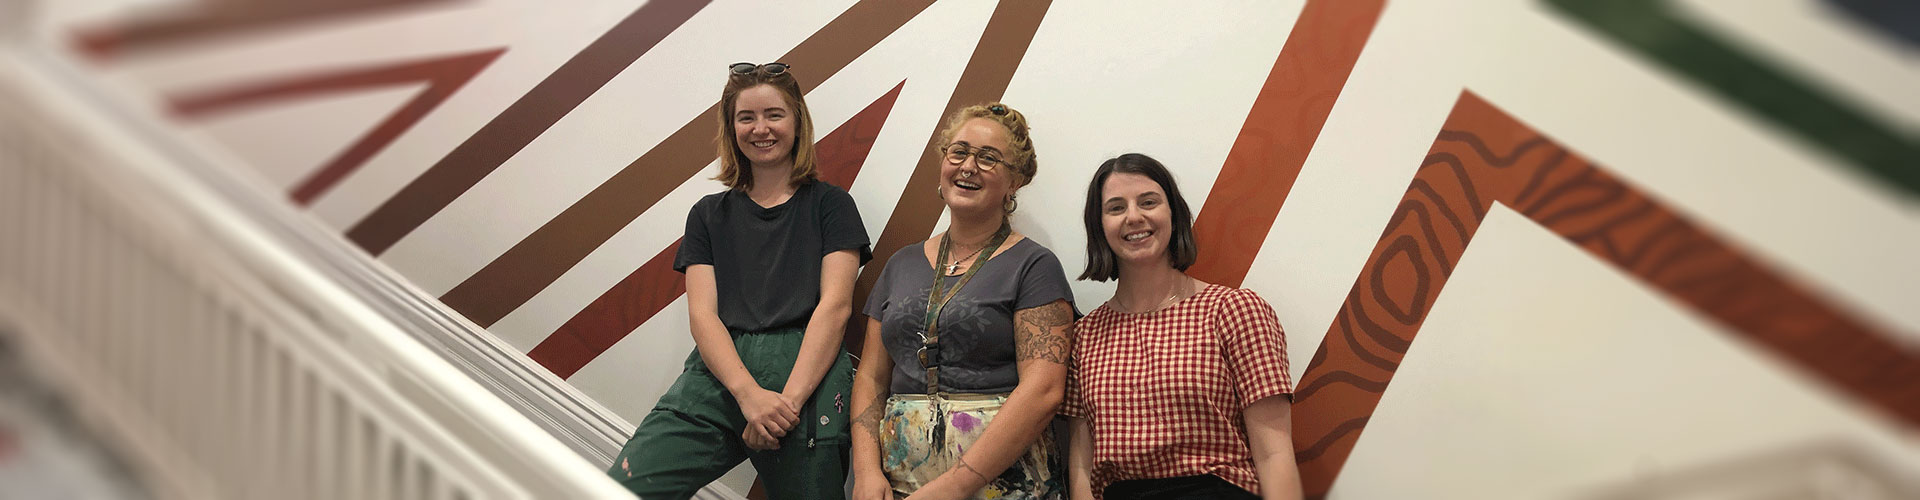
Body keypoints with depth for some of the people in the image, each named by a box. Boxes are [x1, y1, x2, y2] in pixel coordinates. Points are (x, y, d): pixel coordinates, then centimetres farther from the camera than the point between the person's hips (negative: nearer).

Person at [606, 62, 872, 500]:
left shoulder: (829, 205, 11)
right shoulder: (709, 214, 18)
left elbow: (835, 304, -1)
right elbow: (702, 314, 6)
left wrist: (790, 398, -14)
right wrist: (749, 394, -12)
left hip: (808, 377, -1)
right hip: (719, 376, 2)